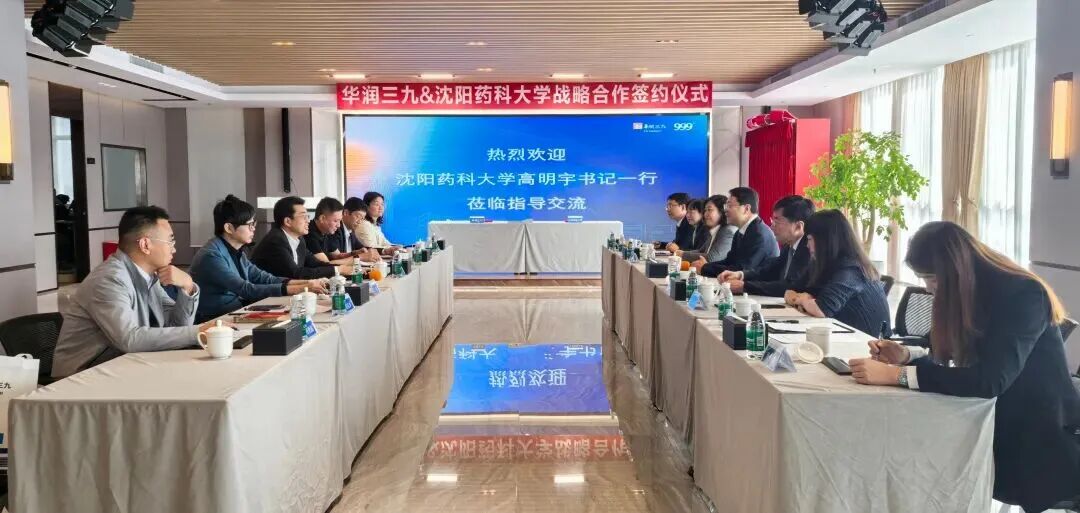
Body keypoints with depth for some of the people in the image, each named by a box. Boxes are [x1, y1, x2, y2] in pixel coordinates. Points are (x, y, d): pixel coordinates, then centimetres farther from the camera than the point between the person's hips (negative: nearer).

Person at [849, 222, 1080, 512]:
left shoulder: (1023, 295, -21)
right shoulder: (971, 293, 5)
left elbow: (988, 381, -31)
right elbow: (954, 360, 11)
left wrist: (895, 374, -33)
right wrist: (905, 355, -8)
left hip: (1043, 438, -7)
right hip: (997, 427, 7)